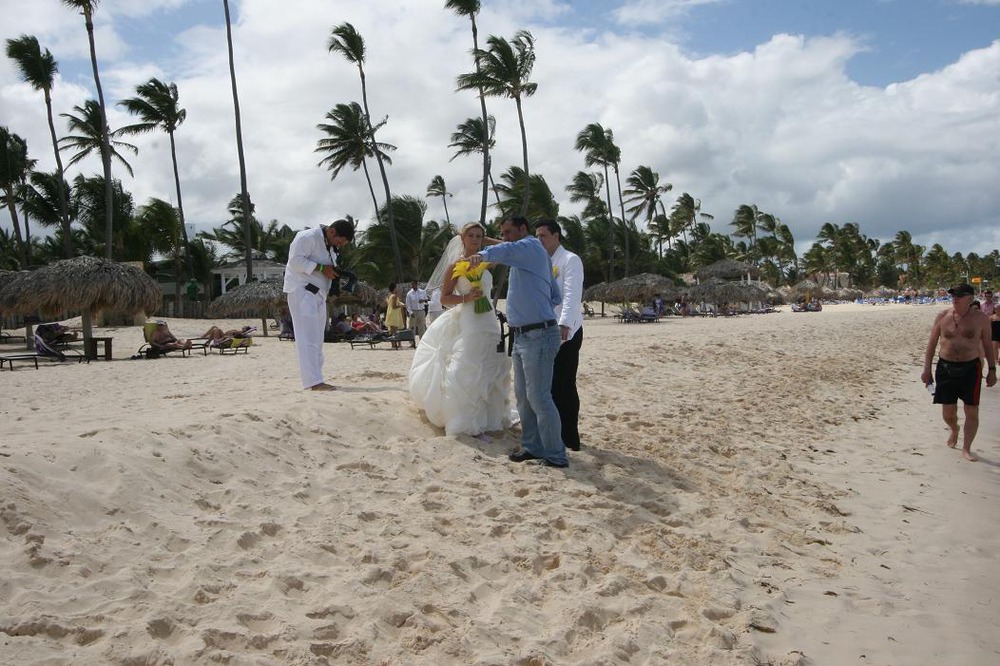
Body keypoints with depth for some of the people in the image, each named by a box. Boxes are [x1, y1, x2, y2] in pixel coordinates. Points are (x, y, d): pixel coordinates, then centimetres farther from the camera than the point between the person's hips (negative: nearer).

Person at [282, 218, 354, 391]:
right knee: (308, 338, -14)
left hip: (318, 294, 10)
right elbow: (295, 261, -22)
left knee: (317, 340, 10)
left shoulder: (330, 246, 16)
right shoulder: (308, 237, -14)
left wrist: (335, 273, 1)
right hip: (302, 292, -10)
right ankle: (314, 382, -19)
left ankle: (316, 381, 15)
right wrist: (322, 268, -23)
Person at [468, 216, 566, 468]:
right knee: (523, 395, 13)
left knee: (538, 396, -8)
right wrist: (536, 306, 14)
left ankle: (556, 455, -1)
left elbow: (507, 250, -34)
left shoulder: (531, 246, -7)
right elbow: (556, 297, 26)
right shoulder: (527, 254, 23)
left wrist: (483, 254, -52)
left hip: (538, 335, -11)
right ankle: (532, 446, 22)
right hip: (522, 335, 11)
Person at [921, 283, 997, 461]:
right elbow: (931, 343, 5)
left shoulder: (980, 318, -2)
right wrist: (926, 369, 2)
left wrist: (992, 369, 6)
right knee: (948, 412, 5)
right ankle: (954, 430, 40)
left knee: (972, 411, 0)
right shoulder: (942, 316, 0)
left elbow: (988, 344, 8)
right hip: (946, 367, 1)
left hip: (970, 368, -1)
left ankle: (966, 448, 14)